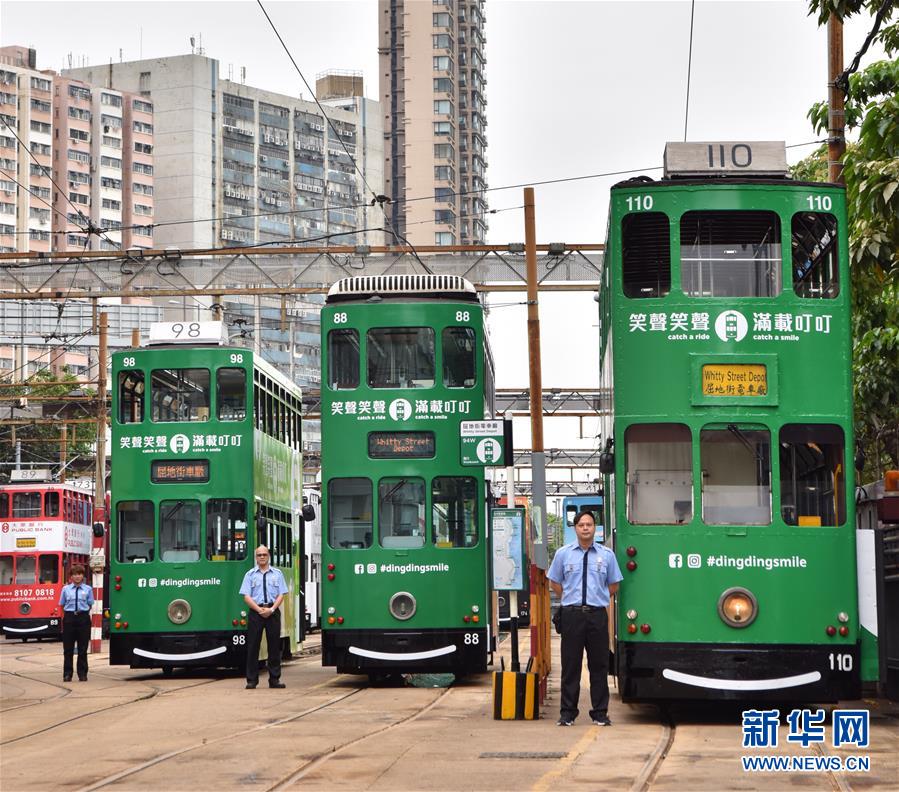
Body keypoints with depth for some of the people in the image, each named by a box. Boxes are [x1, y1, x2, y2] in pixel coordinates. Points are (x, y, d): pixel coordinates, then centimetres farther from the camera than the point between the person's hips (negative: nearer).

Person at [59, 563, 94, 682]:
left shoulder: (88, 589, 4)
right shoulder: (66, 589, 6)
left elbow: (90, 605, 8)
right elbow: (62, 605, 11)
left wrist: (82, 612, 0)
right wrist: (69, 613, 2)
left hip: (83, 618, 0)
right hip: (69, 618, 0)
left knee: (83, 648, 3)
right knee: (68, 649, 3)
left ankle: (82, 674, 10)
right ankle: (67, 674, 9)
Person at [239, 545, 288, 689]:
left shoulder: (277, 573, 10)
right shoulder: (250, 574, 6)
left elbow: (281, 594, 4)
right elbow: (246, 596, 0)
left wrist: (271, 609, -10)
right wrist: (260, 610, -11)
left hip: (273, 612, 1)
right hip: (255, 611, -1)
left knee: (274, 646, 2)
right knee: (253, 646, -2)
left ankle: (274, 679, 8)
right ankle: (252, 680, 3)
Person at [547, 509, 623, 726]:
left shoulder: (607, 554, 6)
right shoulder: (563, 554, 6)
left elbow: (613, 585, 15)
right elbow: (554, 582, 15)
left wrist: (596, 598, 7)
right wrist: (571, 600, 10)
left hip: (598, 614, 0)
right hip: (572, 615, 0)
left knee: (599, 664, 3)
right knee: (570, 664, 2)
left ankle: (600, 713, 11)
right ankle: (567, 713, 8)